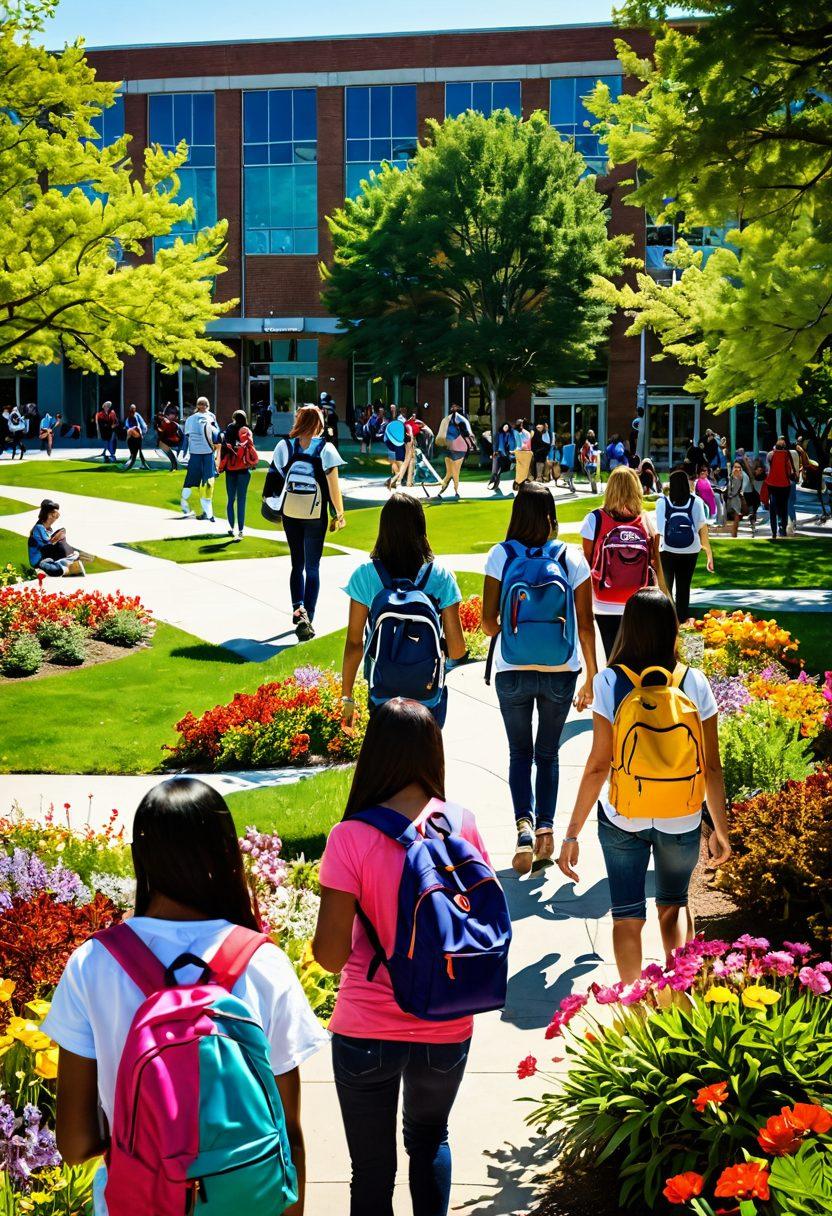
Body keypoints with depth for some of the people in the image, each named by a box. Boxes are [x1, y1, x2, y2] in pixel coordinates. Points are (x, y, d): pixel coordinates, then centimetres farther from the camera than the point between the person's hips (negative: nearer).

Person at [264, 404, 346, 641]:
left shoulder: (285, 446, 0)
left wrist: (276, 508, 11)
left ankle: (297, 608, 7)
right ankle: (307, 620, -8)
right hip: (315, 514, -2)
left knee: (297, 564, 19)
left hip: (290, 513, 2)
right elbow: (333, 486, -7)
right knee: (312, 568, 2)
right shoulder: (325, 449, -7)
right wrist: (339, 514, 3)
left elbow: (275, 478, 1)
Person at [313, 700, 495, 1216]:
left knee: (373, 1169, 16)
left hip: (367, 1032, -3)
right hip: (446, 1031, 3)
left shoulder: (351, 838, -18)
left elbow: (330, 955, -15)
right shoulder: (462, 825, -9)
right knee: (430, 1139, 30)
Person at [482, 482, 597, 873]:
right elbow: (585, 624, -3)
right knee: (548, 753, 18)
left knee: (520, 752, 15)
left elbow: (488, 622, -6)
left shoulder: (501, 556, -8)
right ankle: (545, 830, 7)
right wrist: (591, 677, 6)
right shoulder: (572, 558, -6)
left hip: (512, 671, -1)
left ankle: (524, 824, -6)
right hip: (561, 673, 1)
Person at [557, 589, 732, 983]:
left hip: (623, 819, -2)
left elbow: (598, 764, -14)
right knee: (673, 904, 25)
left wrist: (572, 834, -8)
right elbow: (712, 767, -4)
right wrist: (721, 830, 9)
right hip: (682, 822, 2)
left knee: (627, 917, 15)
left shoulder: (609, 681, -13)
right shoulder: (694, 683, -9)